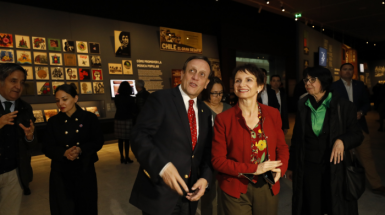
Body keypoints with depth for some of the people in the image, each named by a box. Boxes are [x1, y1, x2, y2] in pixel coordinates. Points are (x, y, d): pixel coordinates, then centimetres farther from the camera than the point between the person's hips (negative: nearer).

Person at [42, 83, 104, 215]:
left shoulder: (89, 118, -4)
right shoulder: (53, 121, 1)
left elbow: (98, 142, -5)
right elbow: (47, 148, -2)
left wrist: (81, 149, -23)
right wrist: (64, 152, -21)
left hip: (85, 170, -1)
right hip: (61, 173, 1)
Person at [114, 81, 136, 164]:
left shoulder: (117, 98, 1)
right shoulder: (131, 99, -10)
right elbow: (134, 110, -4)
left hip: (118, 119, 4)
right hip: (127, 120, -4)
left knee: (120, 139, 10)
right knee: (127, 139, 1)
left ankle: (122, 157, 17)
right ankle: (127, 157, 7)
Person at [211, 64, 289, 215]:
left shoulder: (273, 114, -2)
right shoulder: (223, 119, -11)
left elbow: (282, 147, 7)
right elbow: (217, 160, -10)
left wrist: (280, 168, -13)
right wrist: (253, 169, -17)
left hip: (268, 188, 3)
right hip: (235, 191, -2)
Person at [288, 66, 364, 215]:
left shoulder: (343, 106, -5)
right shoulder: (302, 105, 2)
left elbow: (357, 135, -1)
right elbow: (296, 138, 7)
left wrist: (342, 140, -23)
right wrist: (291, 166, 8)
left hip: (334, 166, -1)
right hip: (308, 167, 2)